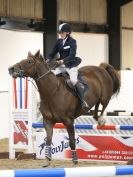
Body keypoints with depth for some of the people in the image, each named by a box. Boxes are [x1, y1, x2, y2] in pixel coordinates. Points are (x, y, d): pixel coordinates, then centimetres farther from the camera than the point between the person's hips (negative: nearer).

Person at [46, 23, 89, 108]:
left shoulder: (72, 41, -9)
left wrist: (63, 61, -33)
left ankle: (83, 101, -22)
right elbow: (53, 52, 9)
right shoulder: (59, 41, 8)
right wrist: (49, 59, -13)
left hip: (71, 65, -7)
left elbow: (72, 56, -19)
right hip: (61, 66, 7)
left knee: (74, 80, -26)